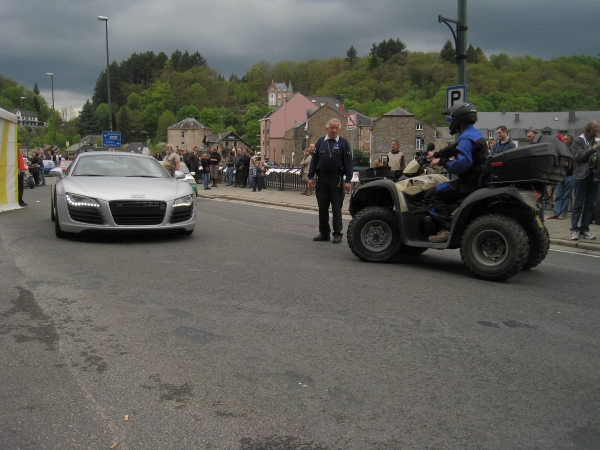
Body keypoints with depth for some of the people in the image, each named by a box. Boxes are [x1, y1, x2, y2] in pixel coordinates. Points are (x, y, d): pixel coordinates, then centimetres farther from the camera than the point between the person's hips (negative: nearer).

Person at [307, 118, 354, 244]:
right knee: (322, 208, 7)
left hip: (336, 179, -3)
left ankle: (337, 234, 6)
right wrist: (311, 177, 2)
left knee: (337, 208, 0)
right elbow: (314, 160, 11)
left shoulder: (343, 143, 2)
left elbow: (348, 163, -1)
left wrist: (348, 181, -9)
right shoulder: (320, 141, 11)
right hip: (322, 179, 3)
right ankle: (324, 233, 16)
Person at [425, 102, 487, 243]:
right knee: (439, 191, 29)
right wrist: (436, 154, 32)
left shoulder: (466, 138, -18)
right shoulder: (474, 134, 16)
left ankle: (449, 228, -22)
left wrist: (442, 162, -18)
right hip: (477, 179, 11)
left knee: (431, 195, -15)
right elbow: (454, 148, 30)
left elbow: (461, 164, -30)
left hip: (470, 183, -11)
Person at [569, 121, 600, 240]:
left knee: (589, 205, 5)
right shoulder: (578, 141, 2)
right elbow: (579, 156, -12)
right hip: (582, 175, -5)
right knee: (578, 203, -4)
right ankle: (574, 230, -2)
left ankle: (584, 229, 10)